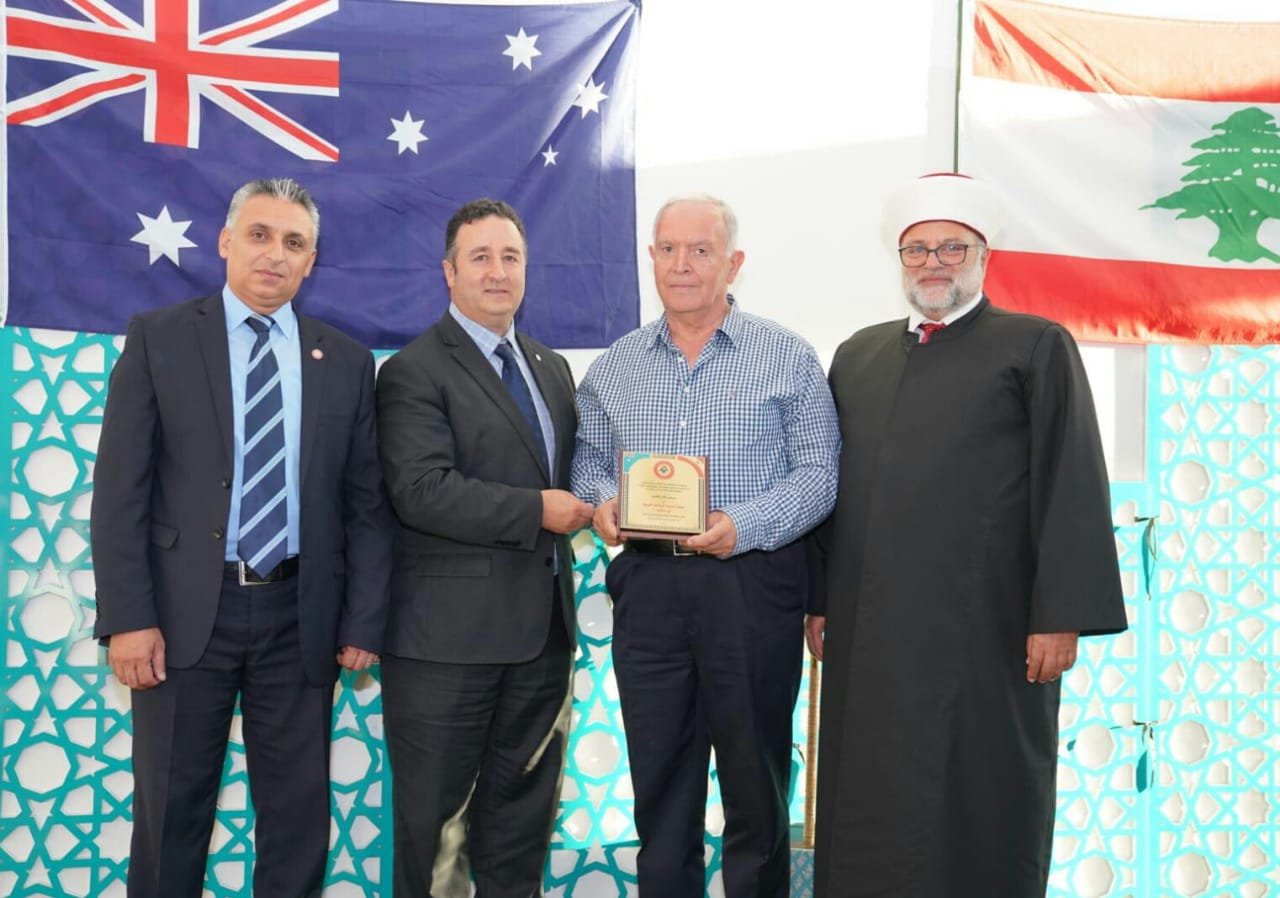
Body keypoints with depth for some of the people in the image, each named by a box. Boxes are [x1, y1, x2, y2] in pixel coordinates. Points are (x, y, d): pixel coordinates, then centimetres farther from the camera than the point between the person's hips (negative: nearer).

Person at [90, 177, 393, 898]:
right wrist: (128, 618, -11)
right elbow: (121, 487, -4)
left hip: (300, 617, 2)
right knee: (172, 809, 10)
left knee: (300, 812, 10)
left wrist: (364, 622, -1)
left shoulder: (347, 361, 7)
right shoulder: (158, 338, 1)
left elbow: (368, 502, 5)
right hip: (186, 611, -1)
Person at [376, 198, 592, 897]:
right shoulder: (414, 371, -7)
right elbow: (422, 491, -19)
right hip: (450, 631, -6)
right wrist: (536, 511, -17)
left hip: (542, 628, 6)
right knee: (435, 816, 6)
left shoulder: (551, 368, 16)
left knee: (523, 812, 14)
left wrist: (584, 505, 4)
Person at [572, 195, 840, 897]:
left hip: (752, 583, -3)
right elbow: (588, 458, 15)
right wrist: (602, 500, -8)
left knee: (756, 780, 7)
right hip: (647, 588, 3)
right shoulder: (613, 367, 12)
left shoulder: (787, 358, 1)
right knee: (659, 780, 10)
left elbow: (817, 473, -4)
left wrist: (745, 526, -19)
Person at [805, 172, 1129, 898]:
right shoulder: (858, 354, 16)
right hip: (868, 627, 4)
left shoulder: (1036, 347, 2)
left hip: (984, 626, -4)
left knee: (980, 806, 5)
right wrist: (818, 598, 11)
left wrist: (1060, 617, -11)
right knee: (870, 801, 9)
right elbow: (831, 483, 15)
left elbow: (1073, 489, -5)